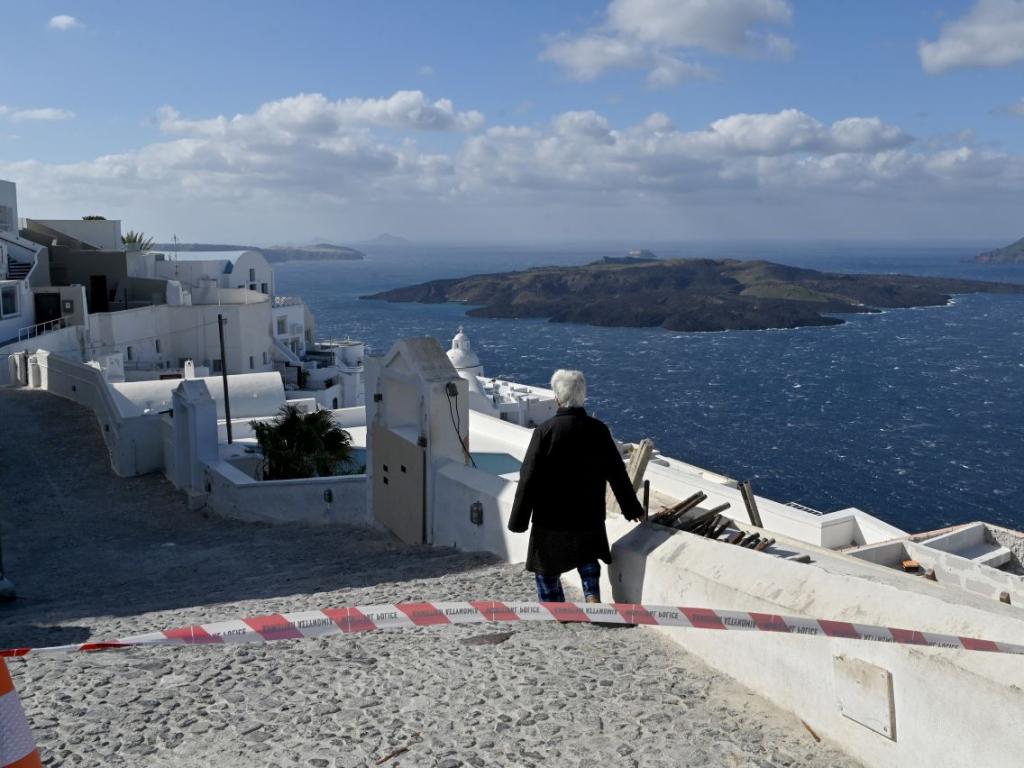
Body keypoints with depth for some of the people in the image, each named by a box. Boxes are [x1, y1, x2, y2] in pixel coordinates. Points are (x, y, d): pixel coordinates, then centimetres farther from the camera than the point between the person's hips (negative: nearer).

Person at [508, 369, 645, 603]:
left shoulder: (545, 431, -18)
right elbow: (617, 474, 3)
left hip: (551, 516, -3)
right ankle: (593, 597, 16)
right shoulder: (598, 430, -6)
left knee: (546, 565, 15)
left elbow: (528, 479, -15)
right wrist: (632, 509, 16)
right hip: (589, 514, 4)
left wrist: (518, 520, -6)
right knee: (587, 557, 28)